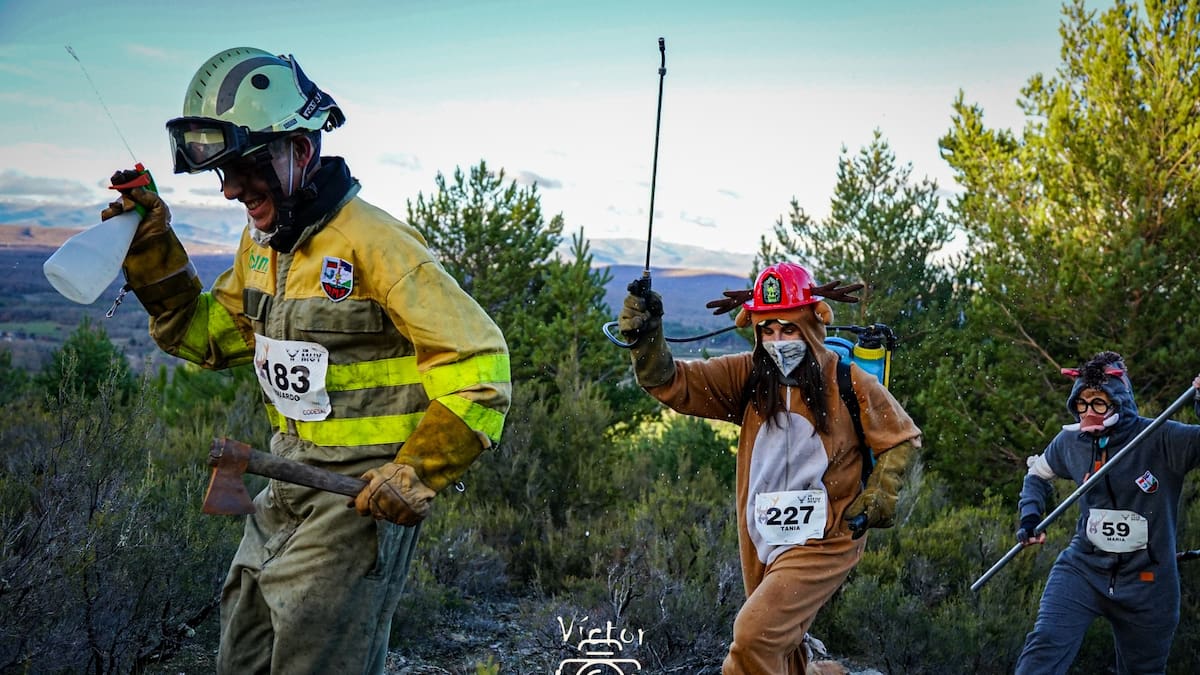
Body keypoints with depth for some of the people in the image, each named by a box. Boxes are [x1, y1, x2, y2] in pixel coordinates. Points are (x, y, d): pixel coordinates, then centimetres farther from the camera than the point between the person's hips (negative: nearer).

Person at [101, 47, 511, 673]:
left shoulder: (373, 242, -21)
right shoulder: (262, 238, 6)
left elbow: (479, 363, -21)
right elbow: (209, 337, 17)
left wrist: (420, 472, -23)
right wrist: (153, 251, 4)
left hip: (364, 490, -8)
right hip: (288, 481, 9)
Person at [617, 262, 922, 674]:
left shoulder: (849, 383, -11)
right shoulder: (747, 377, -3)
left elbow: (902, 439, 2)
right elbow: (673, 383, -13)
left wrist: (876, 500, -10)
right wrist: (646, 338, -30)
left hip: (822, 543, -5)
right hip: (762, 543, 5)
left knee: (754, 635, -21)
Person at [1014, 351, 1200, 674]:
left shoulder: (1161, 439, -15)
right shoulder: (1069, 441, -1)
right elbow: (1038, 474, 19)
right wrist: (1030, 517, 5)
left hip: (1147, 582, -2)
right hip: (1082, 569, 2)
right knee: (1043, 648, -19)